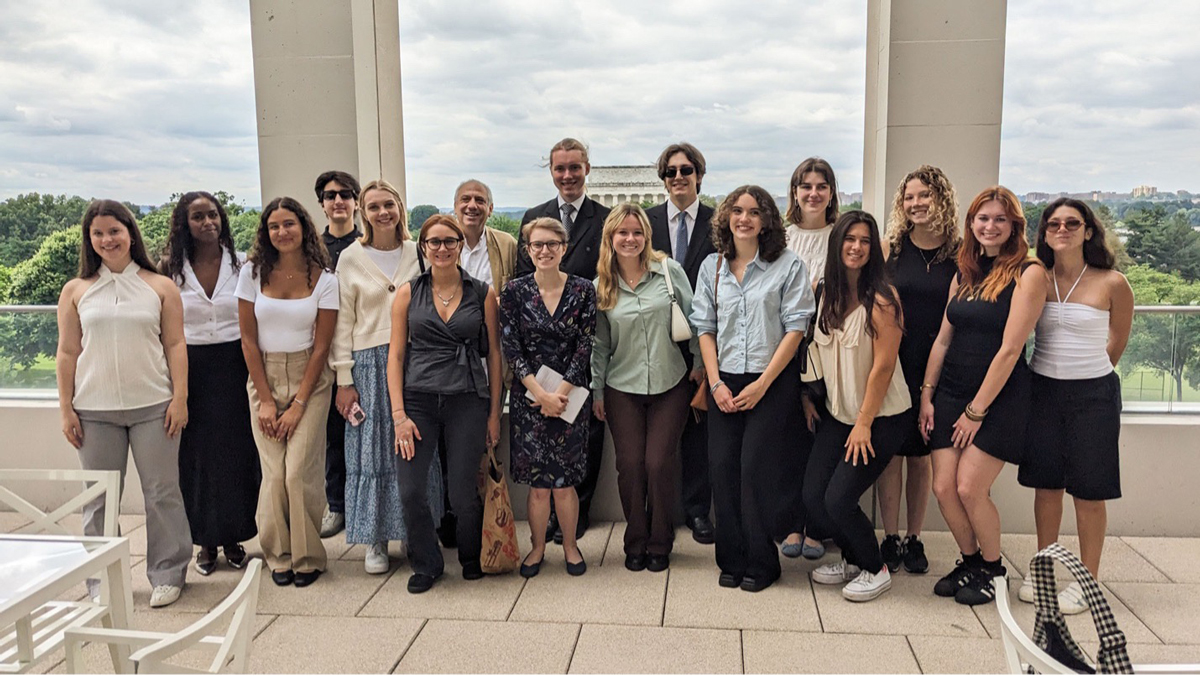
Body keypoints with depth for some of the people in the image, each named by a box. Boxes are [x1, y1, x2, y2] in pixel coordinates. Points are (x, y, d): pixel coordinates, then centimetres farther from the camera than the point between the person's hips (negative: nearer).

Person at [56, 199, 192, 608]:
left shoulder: (160, 287, 3)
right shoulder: (76, 290, 6)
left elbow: (175, 345, 2)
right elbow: (67, 353, 7)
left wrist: (180, 397, -5)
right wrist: (66, 409, 3)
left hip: (153, 406, -1)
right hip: (94, 410, 2)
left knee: (162, 493, 3)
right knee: (99, 498, 9)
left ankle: (167, 575, 16)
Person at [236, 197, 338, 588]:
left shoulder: (324, 279, -3)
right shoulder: (253, 273, 0)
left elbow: (321, 346, -4)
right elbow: (248, 339, 1)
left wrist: (298, 404, -8)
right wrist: (266, 400, -3)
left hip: (309, 379, -1)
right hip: (264, 378, 2)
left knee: (298, 471, -8)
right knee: (274, 472, -2)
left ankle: (307, 557, 8)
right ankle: (279, 556, 15)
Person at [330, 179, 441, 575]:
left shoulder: (417, 253, 5)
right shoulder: (351, 259, 1)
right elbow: (343, 323, 1)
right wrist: (344, 380, -3)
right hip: (370, 363, -1)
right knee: (372, 450, 3)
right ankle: (376, 540, 15)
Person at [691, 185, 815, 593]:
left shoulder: (788, 265, -1)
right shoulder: (712, 267, 10)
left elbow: (795, 329, -6)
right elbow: (704, 327, 9)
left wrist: (762, 383, -11)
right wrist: (716, 382, -2)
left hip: (773, 381, -3)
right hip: (724, 382, 4)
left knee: (756, 467, -7)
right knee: (722, 465, -2)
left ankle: (761, 563, 9)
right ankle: (732, 561, 13)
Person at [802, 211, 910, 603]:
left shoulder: (881, 300, -16)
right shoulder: (824, 292, 4)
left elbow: (883, 367, -16)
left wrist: (864, 423, -14)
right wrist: (807, 396, 7)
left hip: (881, 418, -6)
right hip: (837, 414, 6)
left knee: (839, 499, -12)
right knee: (812, 497, 0)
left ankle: (875, 570, 15)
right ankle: (852, 559, 28)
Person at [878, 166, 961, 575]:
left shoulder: (960, 253, 2)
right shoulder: (891, 248, 2)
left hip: (936, 368, 0)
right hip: (892, 364, 0)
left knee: (921, 457, 8)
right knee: (892, 452, 2)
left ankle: (914, 540, 21)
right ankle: (890, 538, 15)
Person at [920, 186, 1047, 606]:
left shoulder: (1028, 275, -9)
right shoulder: (964, 275, 11)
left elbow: (1009, 349, -14)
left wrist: (977, 410, -13)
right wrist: (927, 395, 7)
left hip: (999, 398, -5)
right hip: (951, 392, 6)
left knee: (970, 489, -8)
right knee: (943, 488, 0)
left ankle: (993, 569, 17)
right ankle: (970, 561, 24)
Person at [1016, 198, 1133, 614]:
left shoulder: (1112, 284, -7)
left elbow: (1115, 346, 5)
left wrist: (1084, 372, 10)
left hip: (1092, 394, -2)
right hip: (1042, 390, 3)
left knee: (1089, 490, 4)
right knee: (1046, 484, 11)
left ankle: (1088, 580, 17)